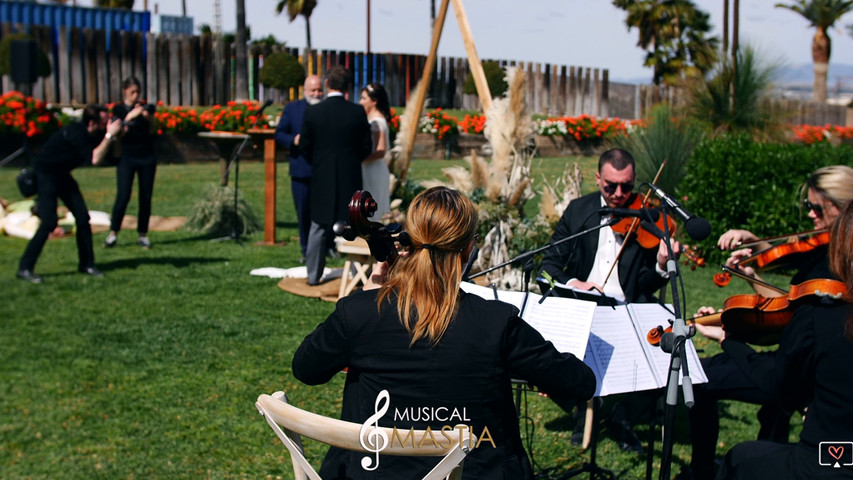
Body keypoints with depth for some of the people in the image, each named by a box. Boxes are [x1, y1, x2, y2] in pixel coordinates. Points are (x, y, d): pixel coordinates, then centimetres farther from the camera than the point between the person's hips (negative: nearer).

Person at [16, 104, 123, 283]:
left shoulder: (95, 135, -5)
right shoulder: (75, 133, -29)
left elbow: (116, 153, 0)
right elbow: (95, 159, -37)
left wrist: (113, 135, -17)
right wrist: (109, 135, -34)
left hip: (62, 175, 9)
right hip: (44, 175, -8)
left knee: (83, 218, 2)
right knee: (49, 222, -16)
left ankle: (86, 264, 13)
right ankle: (25, 268, -8)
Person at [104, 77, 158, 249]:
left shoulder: (146, 107, 8)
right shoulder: (119, 109, 1)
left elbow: (153, 131, 1)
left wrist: (148, 117, -16)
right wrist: (129, 117, -22)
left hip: (147, 157, 3)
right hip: (127, 157, -2)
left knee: (146, 197, 1)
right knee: (123, 196, -12)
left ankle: (143, 235, 8)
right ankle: (113, 234, -5)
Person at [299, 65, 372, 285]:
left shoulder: (312, 112, -7)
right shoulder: (358, 113, -8)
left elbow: (304, 147, -1)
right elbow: (366, 147, -2)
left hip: (322, 179, 0)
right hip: (351, 179, 0)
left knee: (318, 228, 10)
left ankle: (313, 275, 14)